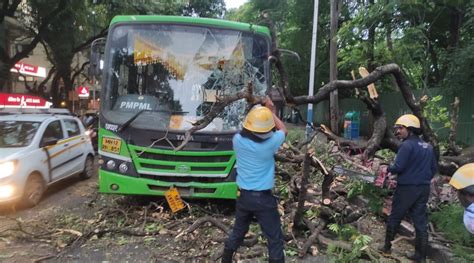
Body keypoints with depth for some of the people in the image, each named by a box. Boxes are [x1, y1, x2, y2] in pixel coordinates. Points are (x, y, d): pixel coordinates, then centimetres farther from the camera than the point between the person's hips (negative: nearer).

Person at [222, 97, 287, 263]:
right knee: (275, 239, 8)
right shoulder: (269, 144, -19)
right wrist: (271, 110, 13)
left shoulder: (237, 140, -11)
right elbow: (283, 130, 3)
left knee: (238, 232, 26)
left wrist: (256, 110, 17)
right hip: (263, 198, -5)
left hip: (243, 196, 5)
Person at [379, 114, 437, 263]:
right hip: (423, 189, 7)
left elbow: (398, 167, -21)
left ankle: (387, 247, 22)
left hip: (406, 188, -6)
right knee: (421, 221, 11)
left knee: (394, 218, 10)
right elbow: (434, 168, 14)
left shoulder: (407, 145, -16)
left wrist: (388, 169, -2)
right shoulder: (428, 147, 8)